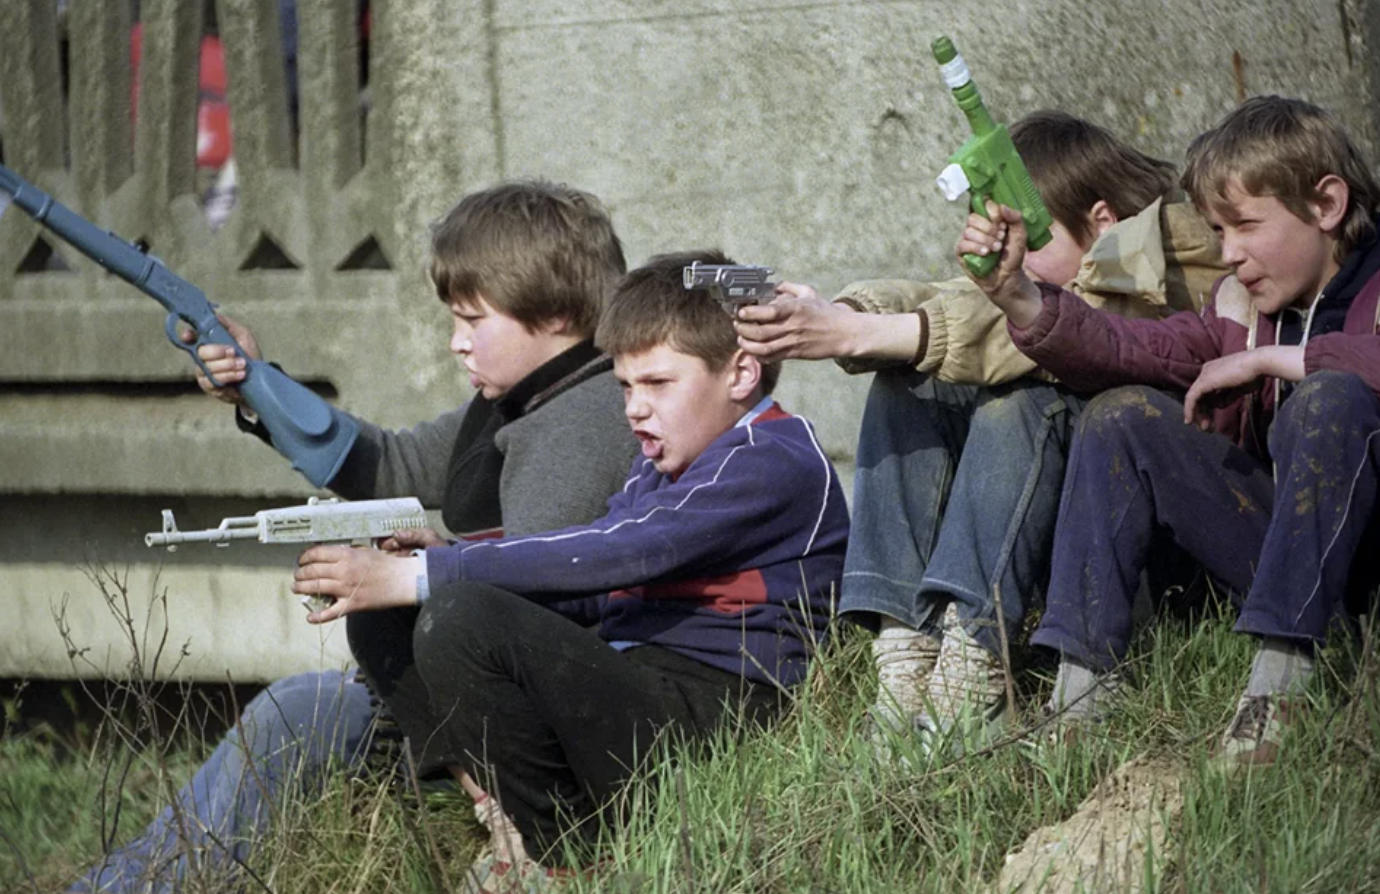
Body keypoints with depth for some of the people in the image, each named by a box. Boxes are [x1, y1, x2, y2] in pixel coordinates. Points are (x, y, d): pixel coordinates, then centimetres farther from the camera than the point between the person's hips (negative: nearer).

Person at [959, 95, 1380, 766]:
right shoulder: (1243, 308, 11)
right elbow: (1127, 351, 0)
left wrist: (1265, 359, -22)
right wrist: (1016, 297, -15)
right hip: (1279, 549, 7)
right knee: (1123, 417, -3)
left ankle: (1276, 688, -34)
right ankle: (1079, 691, -13)